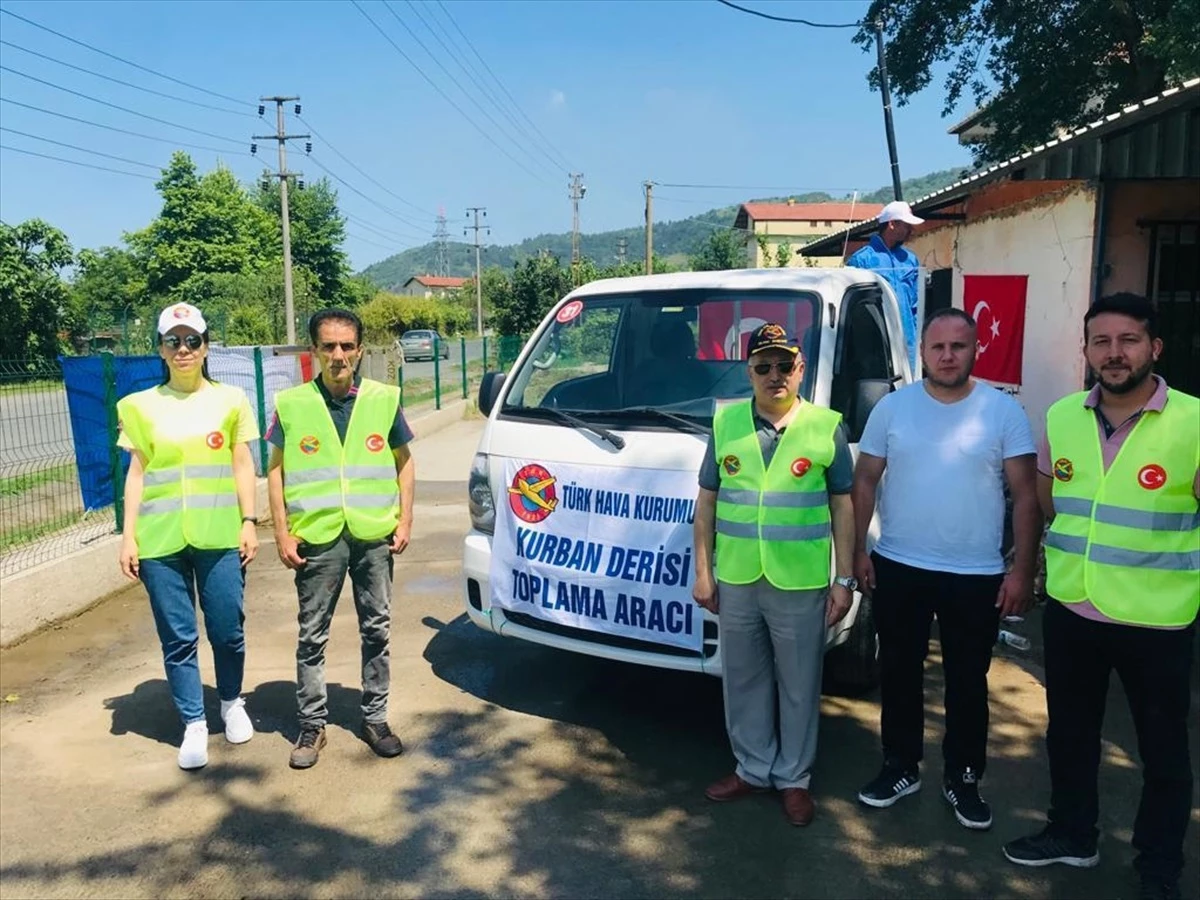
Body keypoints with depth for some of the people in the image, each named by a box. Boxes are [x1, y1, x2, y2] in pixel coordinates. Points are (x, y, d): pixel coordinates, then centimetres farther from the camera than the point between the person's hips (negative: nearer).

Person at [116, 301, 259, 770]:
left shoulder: (230, 399, 4)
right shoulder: (142, 406, 6)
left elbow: (242, 466, 5)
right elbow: (137, 473, 6)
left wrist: (249, 522, -2)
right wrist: (128, 535, 1)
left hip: (219, 535, 0)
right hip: (161, 538, 1)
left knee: (227, 631, 5)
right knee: (178, 637, 5)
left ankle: (232, 703, 31)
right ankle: (194, 725, 19)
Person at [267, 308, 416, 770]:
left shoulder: (385, 398, 1)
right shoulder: (292, 404, 0)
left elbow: (403, 461, 9)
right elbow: (276, 470, 5)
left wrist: (405, 519, 0)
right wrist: (281, 532, -2)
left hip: (374, 534, 1)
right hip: (317, 537, -1)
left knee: (376, 630, 10)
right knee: (312, 635, 8)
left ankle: (375, 718, 25)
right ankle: (312, 725, 23)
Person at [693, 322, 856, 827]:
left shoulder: (826, 427, -2)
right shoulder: (726, 423, 4)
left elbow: (842, 506, 1)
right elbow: (706, 501, 7)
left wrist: (844, 580, -3)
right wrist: (703, 572, 4)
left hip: (801, 584, -2)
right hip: (735, 580, 3)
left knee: (799, 685, 10)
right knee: (744, 681, 15)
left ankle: (794, 778, 28)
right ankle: (753, 769, 33)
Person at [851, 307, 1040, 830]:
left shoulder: (1004, 411, -4)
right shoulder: (892, 407, 0)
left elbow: (1025, 495, -3)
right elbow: (865, 481, 4)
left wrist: (1022, 571, -7)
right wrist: (858, 550, -1)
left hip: (977, 577, -1)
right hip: (898, 569, 1)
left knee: (968, 683, 12)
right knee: (899, 675, 13)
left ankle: (963, 778, 29)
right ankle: (900, 767, 31)